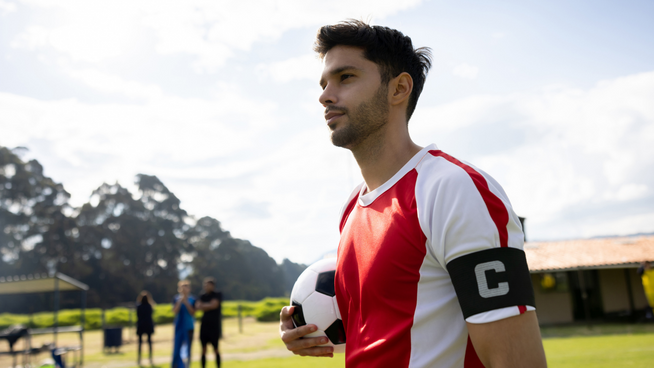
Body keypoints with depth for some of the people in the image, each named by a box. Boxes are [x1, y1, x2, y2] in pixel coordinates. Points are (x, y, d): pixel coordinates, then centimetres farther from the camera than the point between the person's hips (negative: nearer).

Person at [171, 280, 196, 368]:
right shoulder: (176, 299, 1)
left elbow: (193, 313, -8)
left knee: (188, 349, 6)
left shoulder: (192, 299, 0)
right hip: (179, 326, 0)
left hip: (189, 327, 0)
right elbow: (175, 311, -9)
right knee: (177, 347, -1)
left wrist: (186, 302, -15)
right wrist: (180, 301, -19)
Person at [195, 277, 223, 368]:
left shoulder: (218, 295, -2)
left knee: (215, 348, -1)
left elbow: (214, 305, -15)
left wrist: (203, 305, -4)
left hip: (214, 326, -4)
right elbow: (198, 307, -1)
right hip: (204, 325, 4)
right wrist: (208, 305, -11)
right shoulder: (202, 296, 12)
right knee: (204, 349, 5)